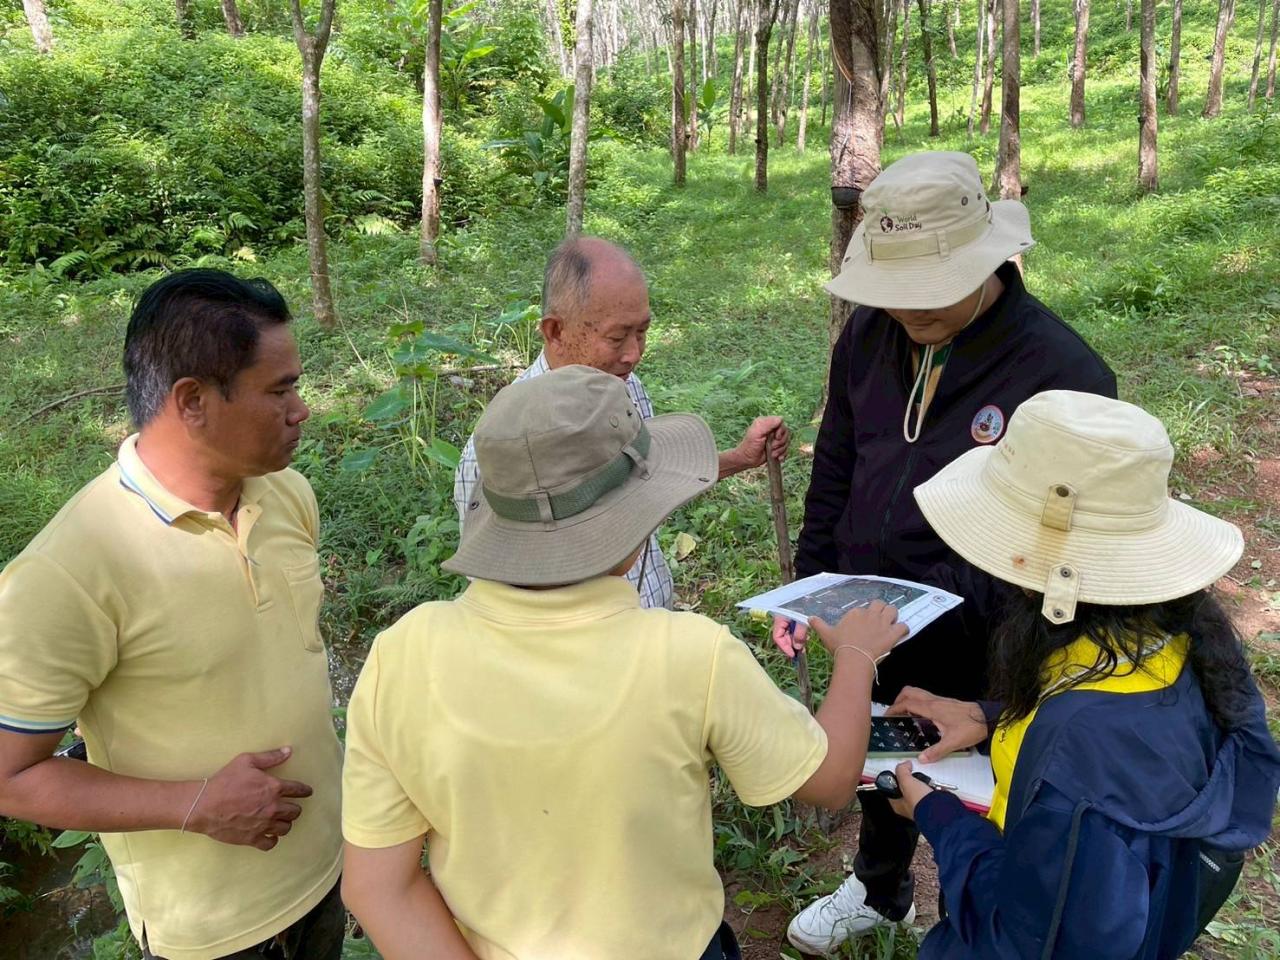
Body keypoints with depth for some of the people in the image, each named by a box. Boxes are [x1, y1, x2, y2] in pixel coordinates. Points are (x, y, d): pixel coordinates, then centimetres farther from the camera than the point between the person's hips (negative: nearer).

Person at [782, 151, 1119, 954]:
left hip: (971, 655, -5)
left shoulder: (1064, 373, -23)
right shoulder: (870, 334, -6)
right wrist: (809, 585, 0)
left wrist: (937, 603, -28)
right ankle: (880, 893, 58)